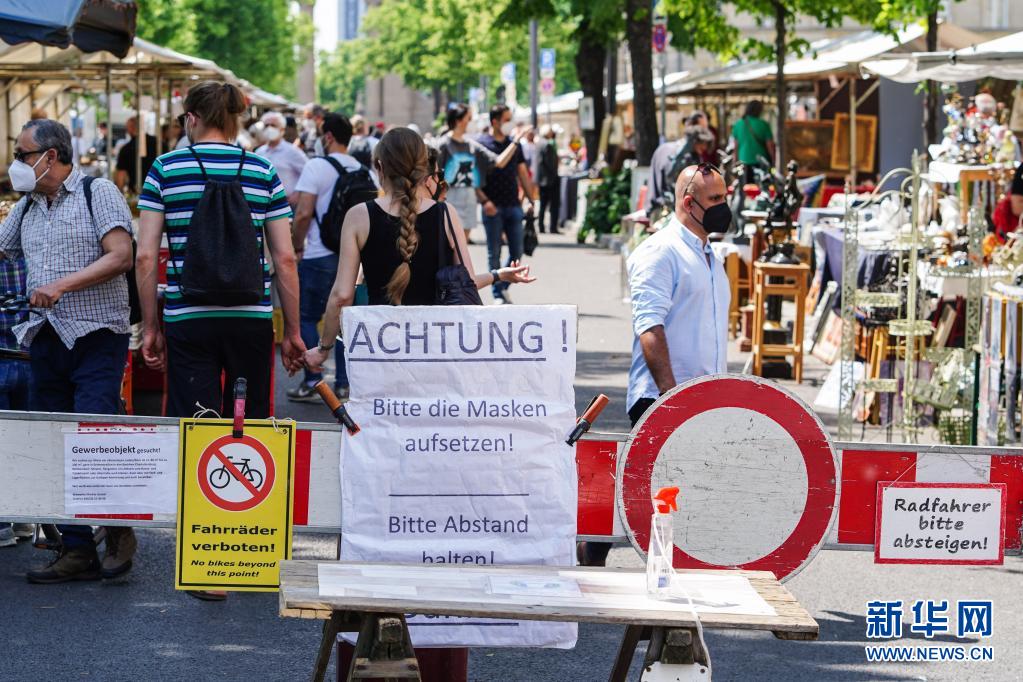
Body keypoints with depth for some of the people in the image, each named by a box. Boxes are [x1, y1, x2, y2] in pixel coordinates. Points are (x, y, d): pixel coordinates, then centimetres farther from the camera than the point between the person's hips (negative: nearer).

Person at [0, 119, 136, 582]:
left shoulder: (98, 192, -3)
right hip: (47, 338, 7)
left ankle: (119, 532, 4)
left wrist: (63, 285, -18)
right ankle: (77, 552, 9)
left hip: (96, 336, -7)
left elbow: (120, 256, -12)